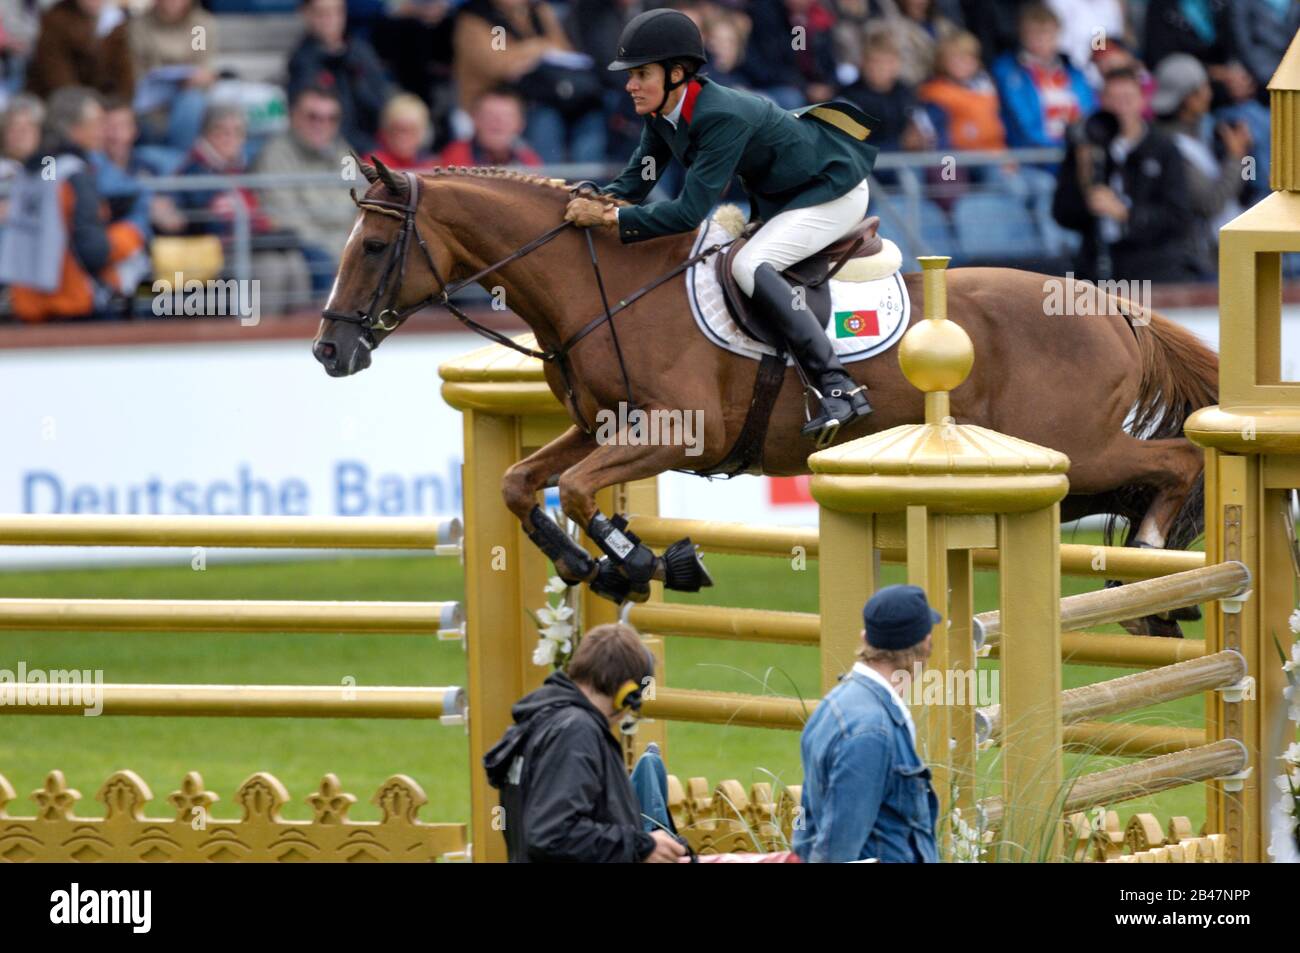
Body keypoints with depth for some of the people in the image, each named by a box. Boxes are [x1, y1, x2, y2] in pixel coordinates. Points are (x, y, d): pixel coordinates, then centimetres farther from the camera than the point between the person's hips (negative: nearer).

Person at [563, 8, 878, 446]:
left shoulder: (723, 117, -34)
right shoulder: (662, 115, -6)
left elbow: (690, 212, -36)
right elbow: (637, 180, -1)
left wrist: (612, 218, -36)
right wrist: (596, 201, -21)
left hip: (833, 192, -10)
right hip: (778, 194, 10)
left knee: (751, 265, -28)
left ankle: (838, 388, -29)